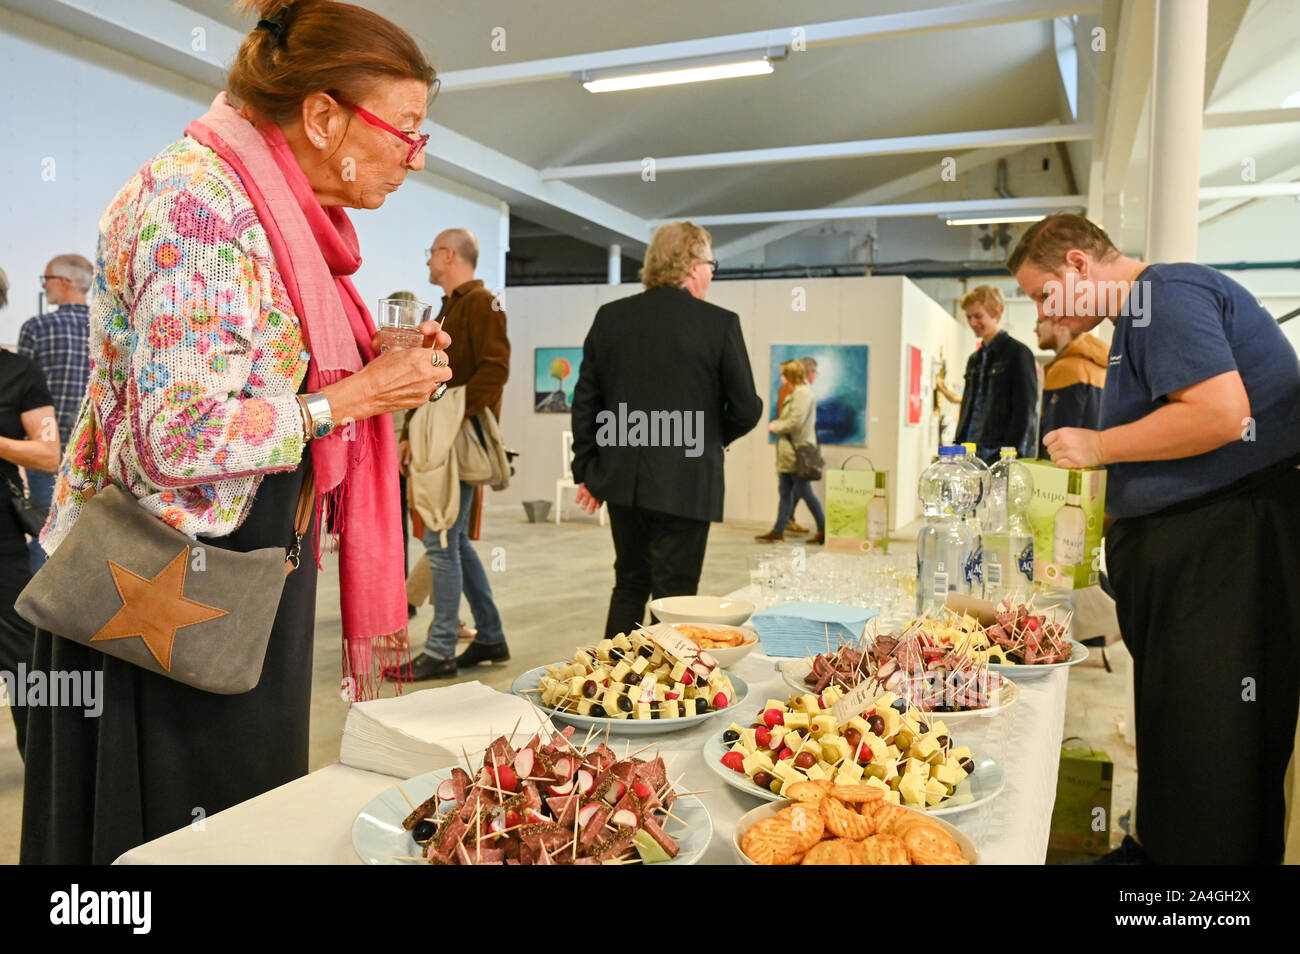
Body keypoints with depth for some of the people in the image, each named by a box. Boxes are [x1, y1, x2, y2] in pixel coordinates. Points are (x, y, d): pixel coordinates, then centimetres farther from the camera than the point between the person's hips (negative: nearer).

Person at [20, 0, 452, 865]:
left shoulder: (275, 209, 9)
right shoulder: (202, 201, -20)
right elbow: (180, 439, -26)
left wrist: (384, 366, 3)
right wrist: (355, 396, -18)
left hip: (245, 569, 9)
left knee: (254, 817, 19)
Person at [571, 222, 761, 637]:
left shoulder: (610, 317, 3)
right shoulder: (721, 323, -8)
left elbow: (585, 401, 5)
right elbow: (746, 410, -6)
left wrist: (587, 471, 12)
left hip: (622, 479, 5)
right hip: (685, 485, -4)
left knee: (629, 586, 20)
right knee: (673, 596, 6)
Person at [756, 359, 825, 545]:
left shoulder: (802, 393, -15)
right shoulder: (799, 392, 16)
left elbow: (795, 422, -21)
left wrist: (776, 427, -8)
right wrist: (779, 423, 9)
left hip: (798, 450, -10)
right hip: (789, 451, 10)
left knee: (805, 491, -4)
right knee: (786, 492, 11)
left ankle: (824, 529, 5)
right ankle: (778, 531, 15)